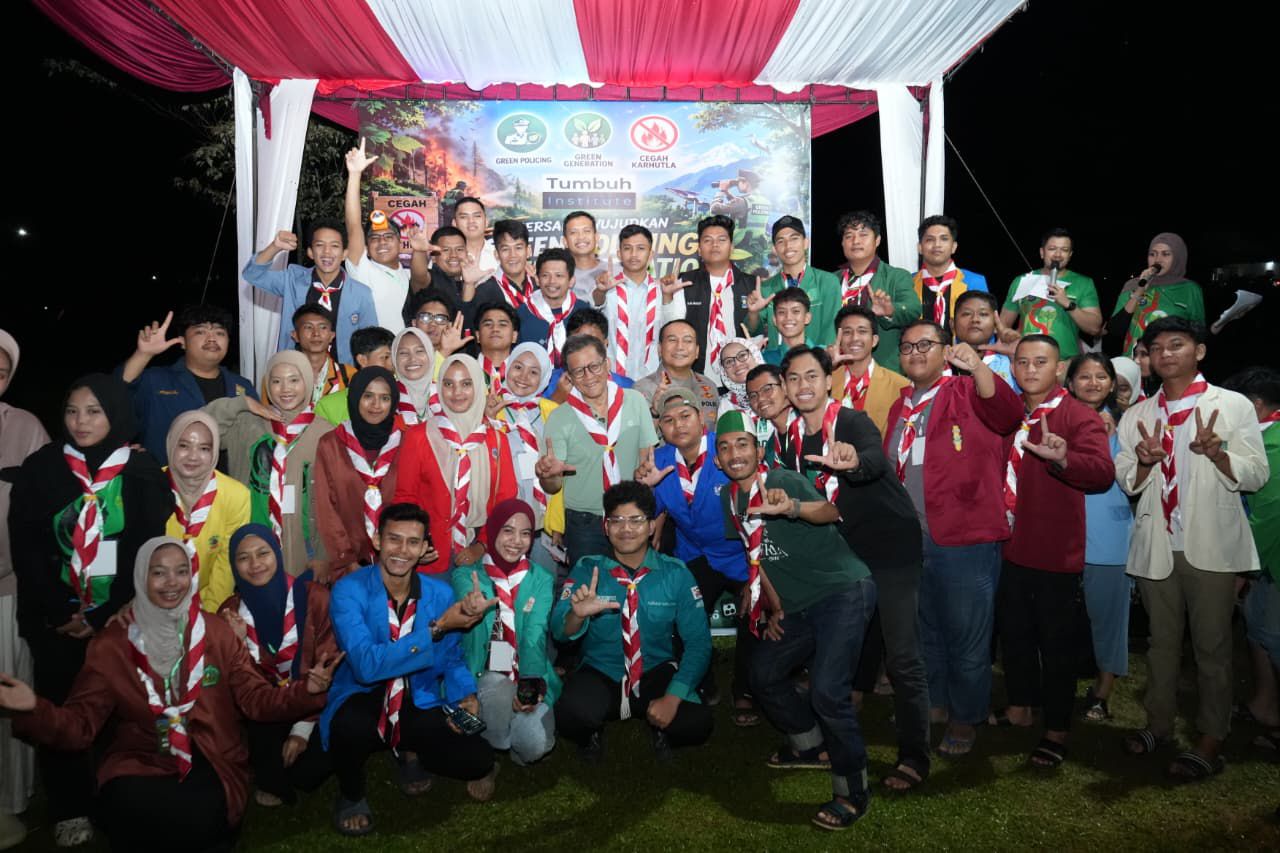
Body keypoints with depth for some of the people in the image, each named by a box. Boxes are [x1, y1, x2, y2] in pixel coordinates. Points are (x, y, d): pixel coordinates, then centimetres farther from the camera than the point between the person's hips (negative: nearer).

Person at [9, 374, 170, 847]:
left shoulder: (143, 472, -2)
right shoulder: (39, 468, 1)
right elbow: (26, 550, -1)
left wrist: (103, 616, -10)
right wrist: (57, 613, -8)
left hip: (121, 617, -1)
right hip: (54, 620, 1)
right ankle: (70, 809, 19)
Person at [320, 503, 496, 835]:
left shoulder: (440, 593, -3)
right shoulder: (349, 591, -17)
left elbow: (452, 660, 8)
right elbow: (366, 665, -30)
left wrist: (465, 696, -14)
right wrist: (436, 628, -35)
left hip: (419, 705, 3)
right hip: (362, 700, -3)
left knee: (478, 760, -19)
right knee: (351, 723, -39)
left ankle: (413, 757, 16)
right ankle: (350, 795, -2)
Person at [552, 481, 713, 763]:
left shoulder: (676, 574, -4)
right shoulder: (587, 570, -4)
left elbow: (698, 642, -6)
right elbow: (559, 632, -15)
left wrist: (673, 697, -20)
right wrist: (577, 614, -39)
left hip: (657, 675, 1)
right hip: (600, 674, 0)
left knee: (697, 724, -27)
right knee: (572, 715, -32)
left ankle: (661, 730, 10)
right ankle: (592, 736, 7)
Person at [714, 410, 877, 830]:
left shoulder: (783, 480, -14)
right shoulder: (730, 499, 8)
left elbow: (830, 512, -33)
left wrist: (791, 507, -54)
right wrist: (775, 609, 16)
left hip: (844, 590, -9)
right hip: (800, 605, 9)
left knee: (827, 690, -21)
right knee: (763, 674, 14)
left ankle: (853, 792, -1)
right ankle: (812, 745, 37)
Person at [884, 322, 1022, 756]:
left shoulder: (967, 394, -6)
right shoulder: (900, 407, 13)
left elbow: (1008, 413, -27)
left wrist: (978, 366, -42)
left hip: (965, 540, -6)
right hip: (910, 541, 7)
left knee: (967, 635, 4)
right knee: (924, 632, 20)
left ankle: (965, 718, 22)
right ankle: (934, 703, 39)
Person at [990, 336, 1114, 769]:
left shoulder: (1079, 417, -11)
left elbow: (1103, 471, -28)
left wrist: (1063, 459, -46)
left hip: (1056, 552, -6)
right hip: (1010, 546, 7)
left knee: (1056, 641, 4)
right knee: (1013, 631, 18)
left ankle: (1057, 730, 17)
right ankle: (1019, 706, 36)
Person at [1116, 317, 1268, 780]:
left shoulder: (1233, 405, 1)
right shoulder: (1138, 415, 11)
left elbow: (1256, 476, -5)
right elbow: (1126, 482, 10)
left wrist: (1215, 453, -23)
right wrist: (1145, 462, -12)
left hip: (1210, 545, -3)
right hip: (1156, 545, 4)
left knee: (1212, 645, 1)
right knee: (1162, 641, 13)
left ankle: (1211, 742, 11)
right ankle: (1159, 724, 26)